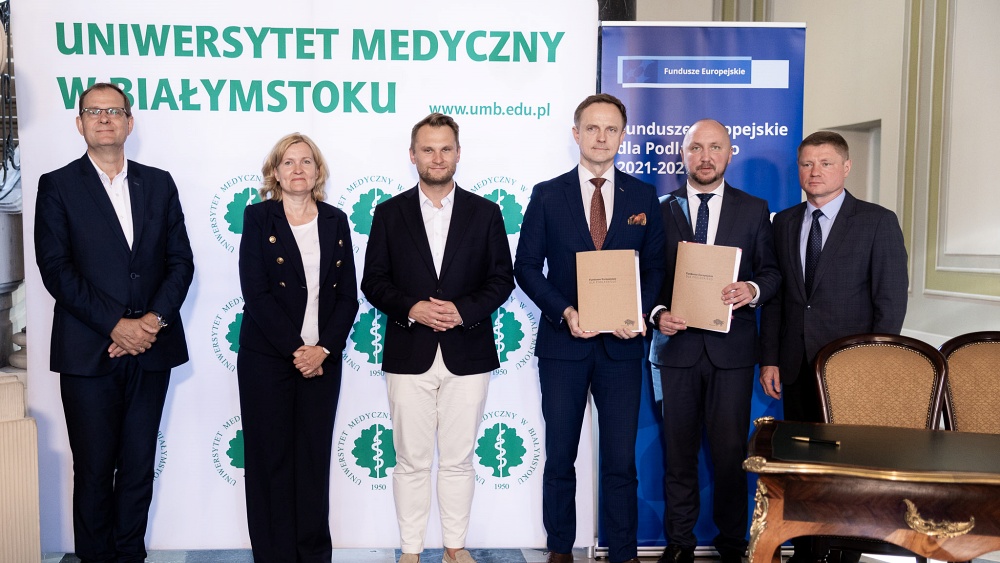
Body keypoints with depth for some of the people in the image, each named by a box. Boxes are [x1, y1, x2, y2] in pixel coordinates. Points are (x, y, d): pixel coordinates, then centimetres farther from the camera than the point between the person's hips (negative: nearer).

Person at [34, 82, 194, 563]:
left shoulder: (159, 183, 11)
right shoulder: (57, 186, 2)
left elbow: (180, 260, 7)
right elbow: (55, 269, -7)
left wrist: (154, 319, -9)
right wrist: (116, 325, -15)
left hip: (150, 349, 3)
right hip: (88, 352, -2)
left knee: (139, 468, 9)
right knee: (94, 472, 5)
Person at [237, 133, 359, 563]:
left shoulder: (335, 221, 8)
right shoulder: (258, 217, -1)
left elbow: (348, 295, 4)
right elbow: (256, 293, -9)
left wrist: (324, 348, -8)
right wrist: (295, 350, -14)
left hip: (322, 356, 3)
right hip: (267, 358, -2)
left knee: (315, 458, 7)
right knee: (271, 458, 4)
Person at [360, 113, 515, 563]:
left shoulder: (485, 212, 6)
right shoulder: (389, 213, 5)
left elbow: (501, 279, 4)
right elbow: (373, 281, 3)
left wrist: (464, 310, -12)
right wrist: (409, 308, -14)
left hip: (467, 354, 0)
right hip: (409, 355, 0)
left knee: (458, 460, 9)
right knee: (411, 462, 6)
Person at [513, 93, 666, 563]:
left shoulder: (643, 197, 6)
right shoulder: (547, 195, 2)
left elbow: (655, 267, 8)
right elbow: (526, 266, 1)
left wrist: (640, 312, -10)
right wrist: (564, 311, -13)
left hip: (621, 344, 1)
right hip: (563, 342, 0)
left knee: (621, 459, 4)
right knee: (559, 457, 9)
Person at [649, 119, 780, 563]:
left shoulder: (754, 210, 8)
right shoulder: (660, 210, 7)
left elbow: (771, 271, 7)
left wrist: (753, 289, -14)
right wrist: (658, 314, -11)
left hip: (731, 347, 0)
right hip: (676, 344, 1)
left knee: (730, 450, 2)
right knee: (678, 450, 7)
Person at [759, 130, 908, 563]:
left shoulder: (878, 222, -1)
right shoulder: (784, 223, 11)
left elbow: (891, 300, -4)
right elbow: (774, 296, 11)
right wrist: (770, 359, 4)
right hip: (796, 366, 4)